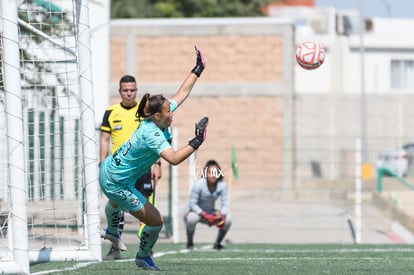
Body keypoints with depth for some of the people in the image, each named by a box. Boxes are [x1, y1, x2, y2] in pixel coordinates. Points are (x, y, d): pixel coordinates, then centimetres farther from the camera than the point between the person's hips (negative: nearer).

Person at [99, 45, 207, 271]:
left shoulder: (157, 119, -10)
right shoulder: (151, 134, -35)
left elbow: (180, 94, 1)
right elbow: (174, 159, -48)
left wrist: (197, 70, 3)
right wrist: (196, 143, -50)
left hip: (108, 171, 10)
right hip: (116, 183, -10)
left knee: (116, 201, 41)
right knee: (155, 220, -3)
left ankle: (112, 231, 75)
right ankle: (143, 257, 25)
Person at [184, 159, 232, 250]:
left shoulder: (222, 185, -13)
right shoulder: (199, 184, -24)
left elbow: (224, 204, -11)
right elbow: (192, 204, -22)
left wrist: (222, 217, -32)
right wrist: (206, 216, -34)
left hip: (210, 213, 4)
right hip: (195, 211, -4)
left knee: (228, 220, -22)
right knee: (192, 218, -40)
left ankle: (217, 243, 5)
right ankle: (190, 243, -12)